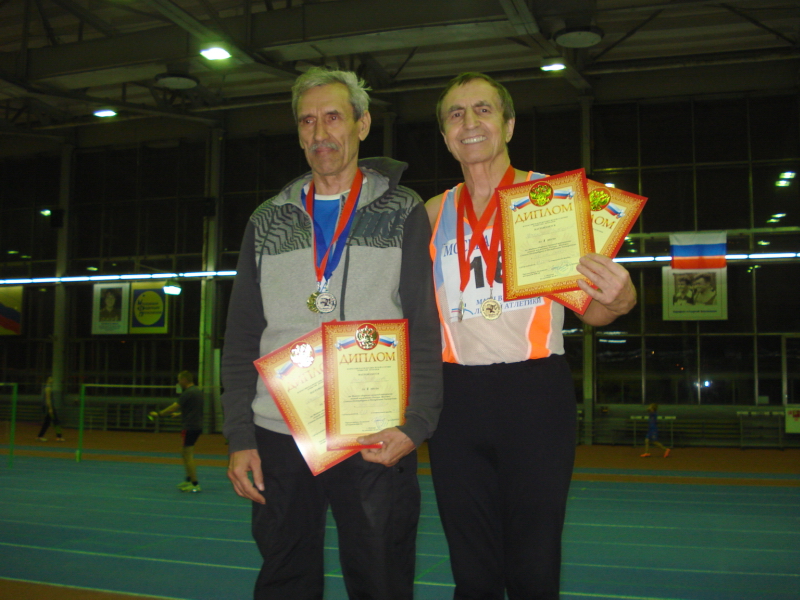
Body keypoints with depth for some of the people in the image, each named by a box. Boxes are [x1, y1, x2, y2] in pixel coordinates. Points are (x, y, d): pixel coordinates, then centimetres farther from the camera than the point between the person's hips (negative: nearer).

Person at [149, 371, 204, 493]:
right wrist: (179, 414, 32)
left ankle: (195, 485, -4)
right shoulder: (198, 391, 12)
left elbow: (174, 407, -14)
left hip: (189, 427, -9)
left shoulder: (188, 393, -15)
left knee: (188, 456, -4)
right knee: (185, 454, 20)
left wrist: (158, 414, -4)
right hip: (197, 426, 9)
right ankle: (189, 480, 25)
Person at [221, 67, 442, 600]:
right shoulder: (269, 221, 12)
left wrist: (415, 424, -13)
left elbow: (428, 328, -1)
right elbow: (241, 337, 11)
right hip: (279, 437, 3)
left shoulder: (403, 212, 4)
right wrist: (240, 436, 3)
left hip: (376, 441, -3)